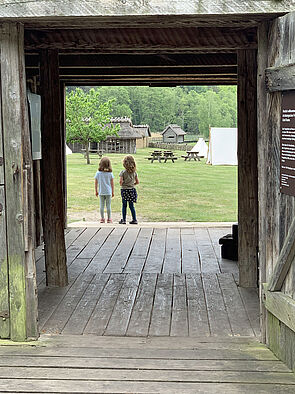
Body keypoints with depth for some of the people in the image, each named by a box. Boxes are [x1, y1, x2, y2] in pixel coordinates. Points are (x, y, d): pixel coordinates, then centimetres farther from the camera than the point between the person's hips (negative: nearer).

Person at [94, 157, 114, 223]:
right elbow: (112, 183, 0)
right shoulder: (110, 173, -4)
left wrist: (96, 191, 13)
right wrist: (113, 192, 10)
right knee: (108, 205, 6)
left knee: (101, 205, 6)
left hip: (101, 192, 0)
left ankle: (102, 218, 9)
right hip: (108, 192, 0)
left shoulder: (98, 173, -4)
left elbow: (96, 183, 2)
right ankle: (109, 219, 9)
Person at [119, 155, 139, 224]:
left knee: (124, 206, 5)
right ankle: (134, 219, 9)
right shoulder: (134, 172, 2)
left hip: (124, 190, -3)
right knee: (131, 206, 10)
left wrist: (121, 185, 3)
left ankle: (123, 220, 7)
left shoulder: (123, 172, -10)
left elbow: (121, 181, -18)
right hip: (132, 190, 3)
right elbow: (137, 182, 4)